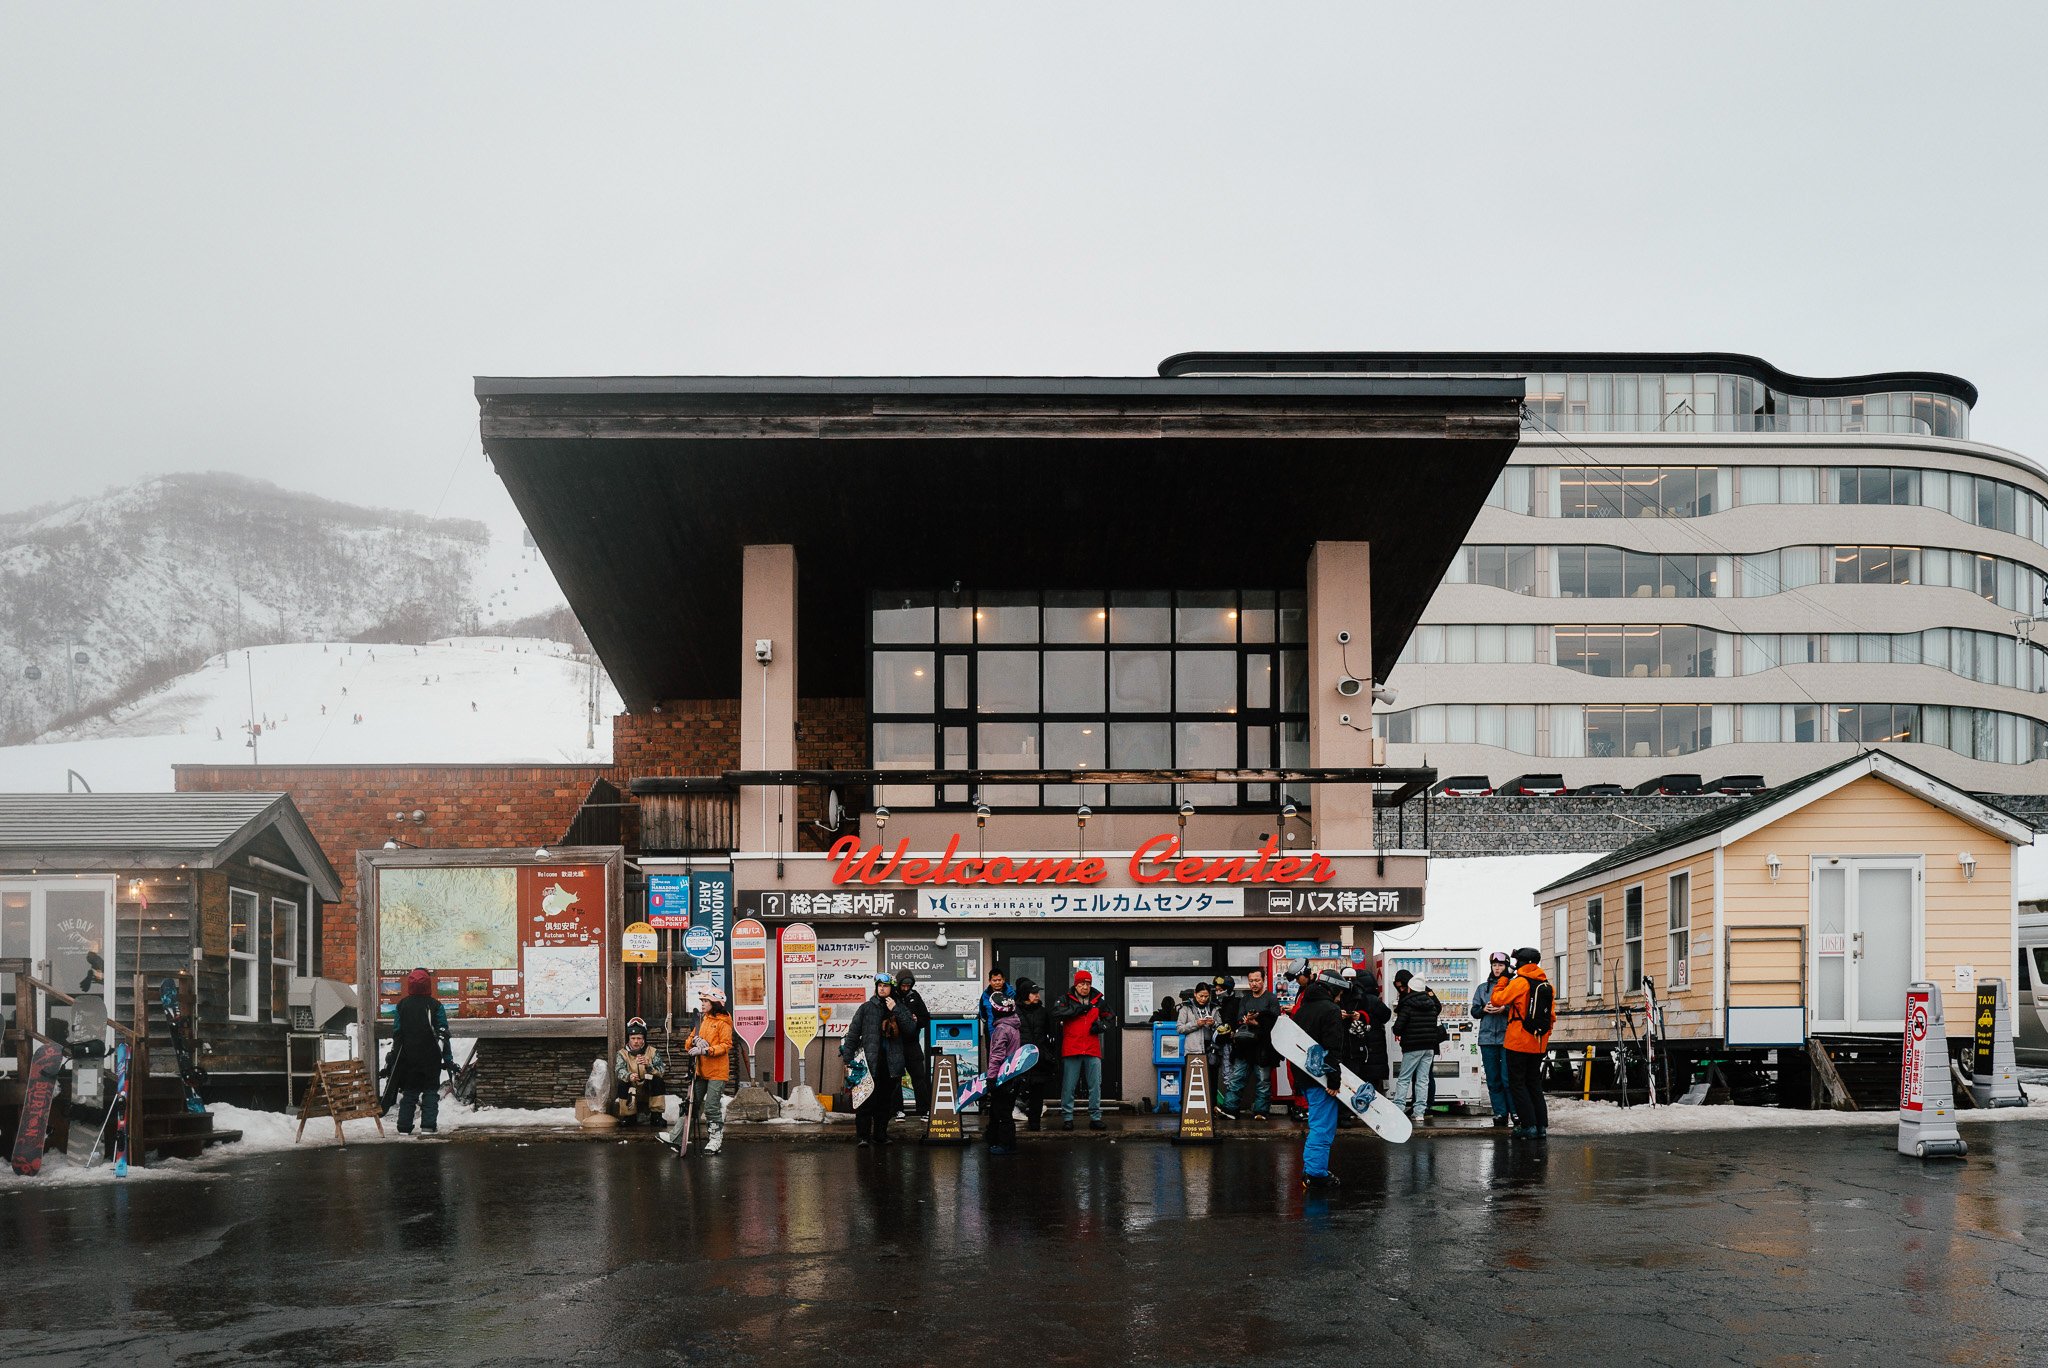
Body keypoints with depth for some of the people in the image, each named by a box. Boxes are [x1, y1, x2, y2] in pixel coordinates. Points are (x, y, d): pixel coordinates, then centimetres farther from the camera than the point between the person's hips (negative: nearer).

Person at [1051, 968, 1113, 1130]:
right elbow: (1056, 1013, -16)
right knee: (1069, 1086, 0)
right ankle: (1067, 1118, 7)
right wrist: (1078, 1009, -18)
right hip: (1071, 1050, -3)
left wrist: (1101, 1026, 1)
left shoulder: (1098, 1001, 13)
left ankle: (1095, 1118, 11)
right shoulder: (1067, 1000, 2)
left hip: (1092, 1050, 3)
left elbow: (1108, 1019, 24)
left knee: (1095, 1086, 4)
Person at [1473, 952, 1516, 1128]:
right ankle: (1500, 1113, 8)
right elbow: (1474, 1011, 16)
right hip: (1487, 1038, 4)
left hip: (1507, 1038, -4)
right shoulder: (1482, 988, 15)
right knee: (1493, 1079, 3)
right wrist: (1484, 1009, -3)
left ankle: (1515, 1112, -1)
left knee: (1508, 1078, -9)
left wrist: (1505, 1009, -16)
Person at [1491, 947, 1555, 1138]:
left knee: (1517, 1083, -1)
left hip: (1518, 1043, -7)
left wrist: (1503, 980, 5)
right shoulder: (1547, 985, 10)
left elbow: (1498, 1000, -9)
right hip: (1539, 1044, 7)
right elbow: (1552, 1016, 14)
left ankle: (1528, 1125, -7)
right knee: (1534, 1083, 15)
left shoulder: (1519, 982, -12)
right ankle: (1541, 1125, 11)